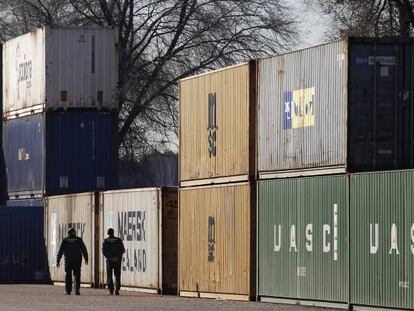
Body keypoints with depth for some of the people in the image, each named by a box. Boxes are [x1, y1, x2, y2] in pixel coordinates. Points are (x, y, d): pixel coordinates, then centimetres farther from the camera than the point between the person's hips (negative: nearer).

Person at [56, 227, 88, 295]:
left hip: (68, 262, 0)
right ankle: (77, 290, -4)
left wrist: (58, 261, 4)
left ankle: (67, 290, 3)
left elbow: (60, 251, 1)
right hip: (77, 262, 0)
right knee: (77, 275, 5)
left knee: (68, 276, 6)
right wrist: (86, 259, 11)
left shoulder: (65, 240, 1)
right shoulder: (79, 240, 0)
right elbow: (84, 250, 2)